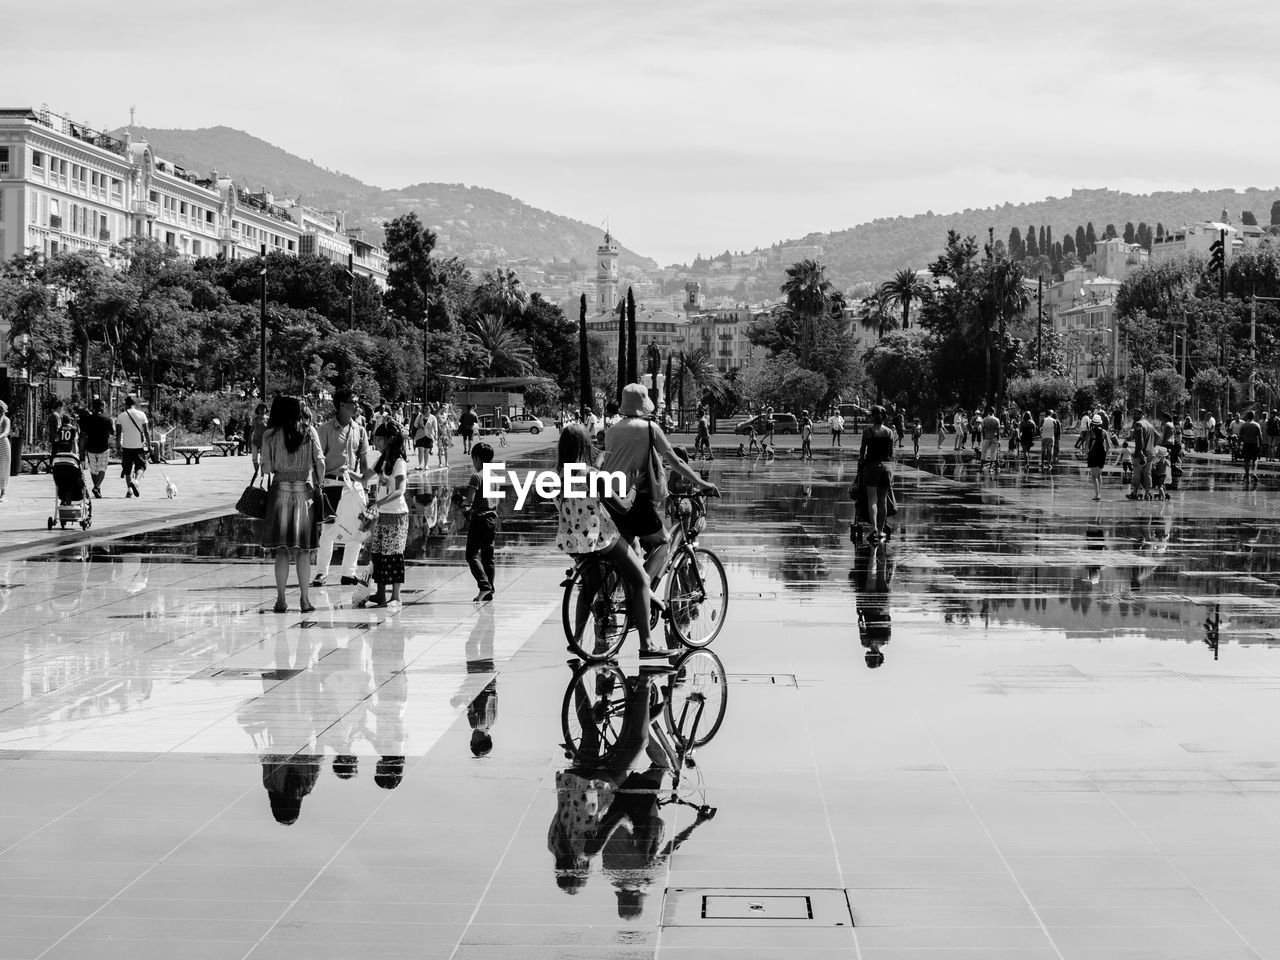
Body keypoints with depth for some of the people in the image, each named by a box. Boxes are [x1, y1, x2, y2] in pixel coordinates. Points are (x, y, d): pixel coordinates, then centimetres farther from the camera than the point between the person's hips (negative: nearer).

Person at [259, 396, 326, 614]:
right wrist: (318, 485, 10)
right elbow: (320, 462, -1)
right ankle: (304, 599, 6)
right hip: (305, 491, 1)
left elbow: (266, 469, -4)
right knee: (303, 549, 6)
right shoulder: (309, 432, 3)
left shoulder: (271, 434, -1)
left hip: (280, 491, -1)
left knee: (282, 549, 3)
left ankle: (281, 600, 2)